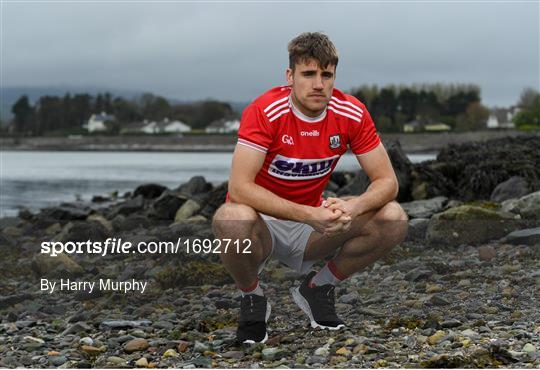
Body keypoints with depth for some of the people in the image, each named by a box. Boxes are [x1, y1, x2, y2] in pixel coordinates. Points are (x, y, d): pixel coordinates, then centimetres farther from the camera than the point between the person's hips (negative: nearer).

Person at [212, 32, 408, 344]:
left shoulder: (352, 113, -11)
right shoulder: (265, 111, -22)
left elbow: (387, 181, -8)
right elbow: (239, 187, -30)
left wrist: (352, 207, -31)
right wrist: (308, 215, -39)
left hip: (315, 221, 4)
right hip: (264, 222, -4)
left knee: (394, 219, -18)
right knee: (233, 219, -39)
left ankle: (318, 288, 6)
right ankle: (252, 298, -5)